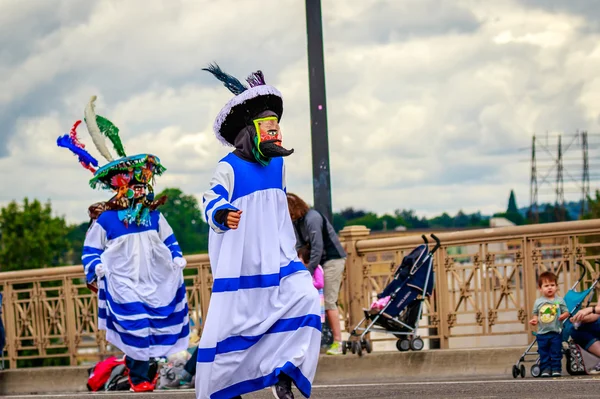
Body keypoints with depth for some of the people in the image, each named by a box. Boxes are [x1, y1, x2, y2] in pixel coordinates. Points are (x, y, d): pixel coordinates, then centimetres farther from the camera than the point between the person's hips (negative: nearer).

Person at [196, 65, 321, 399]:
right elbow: (213, 202, -15)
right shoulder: (230, 168, -8)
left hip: (277, 260, 5)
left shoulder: (277, 164, 11)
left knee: (306, 299, -14)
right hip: (241, 265, -5)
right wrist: (222, 216, -35)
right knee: (230, 322, -2)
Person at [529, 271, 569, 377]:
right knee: (544, 354, 5)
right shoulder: (538, 302, 6)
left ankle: (556, 369, 8)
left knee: (556, 352, 1)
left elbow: (566, 312, 2)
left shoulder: (559, 300, 0)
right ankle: (545, 369, 10)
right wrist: (534, 320, -8)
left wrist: (563, 316, -19)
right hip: (542, 333, 2)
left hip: (556, 332, -2)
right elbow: (535, 315, 12)